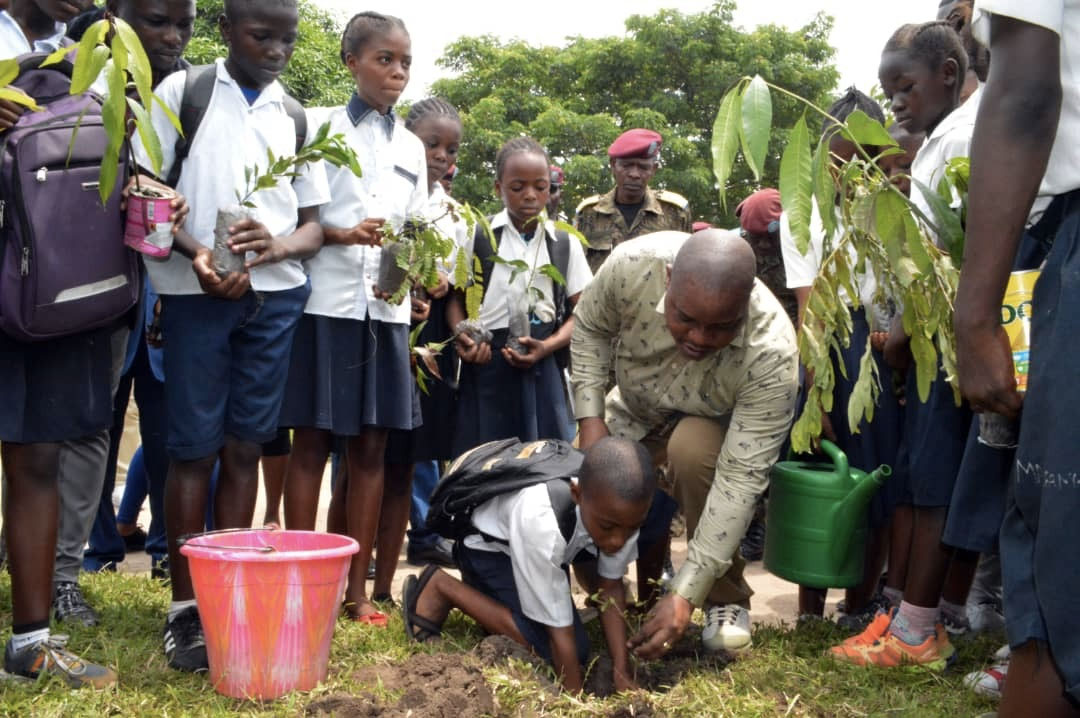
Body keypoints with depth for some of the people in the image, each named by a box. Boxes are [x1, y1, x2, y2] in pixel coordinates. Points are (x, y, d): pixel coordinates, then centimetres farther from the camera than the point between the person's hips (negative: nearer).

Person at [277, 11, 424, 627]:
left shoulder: (411, 148, 15)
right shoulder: (317, 125, 2)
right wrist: (342, 234, -19)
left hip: (386, 310, 4)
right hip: (325, 303, -4)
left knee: (371, 449, 6)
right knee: (312, 445, 0)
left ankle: (357, 586, 13)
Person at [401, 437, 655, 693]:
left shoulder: (622, 508, -29)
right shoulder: (541, 522, -45)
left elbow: (611, 587, -16)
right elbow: (559, 629, -36)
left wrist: (622, 673, -20)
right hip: (489, 547, -6)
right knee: (574, 649, -19)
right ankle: (440, 588, -9)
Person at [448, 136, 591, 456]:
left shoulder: (564, 243, 6)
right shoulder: (478, 237, 1)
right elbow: (455, 297, 5)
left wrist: (548, 346, -12)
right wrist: (463, 338, -15)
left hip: (542, 365, 1)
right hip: (485, 363, -1)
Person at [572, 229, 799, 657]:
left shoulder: (773, 354, -41)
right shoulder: (633, 264, -35)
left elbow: (741, 478, -40)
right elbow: (590, 329, -12)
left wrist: (685, 594, -43)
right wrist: (591, 418, -20)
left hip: (712, 425, -3)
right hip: (632, 411, 3)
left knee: (692, 449, -35)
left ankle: (727, 600, -13)